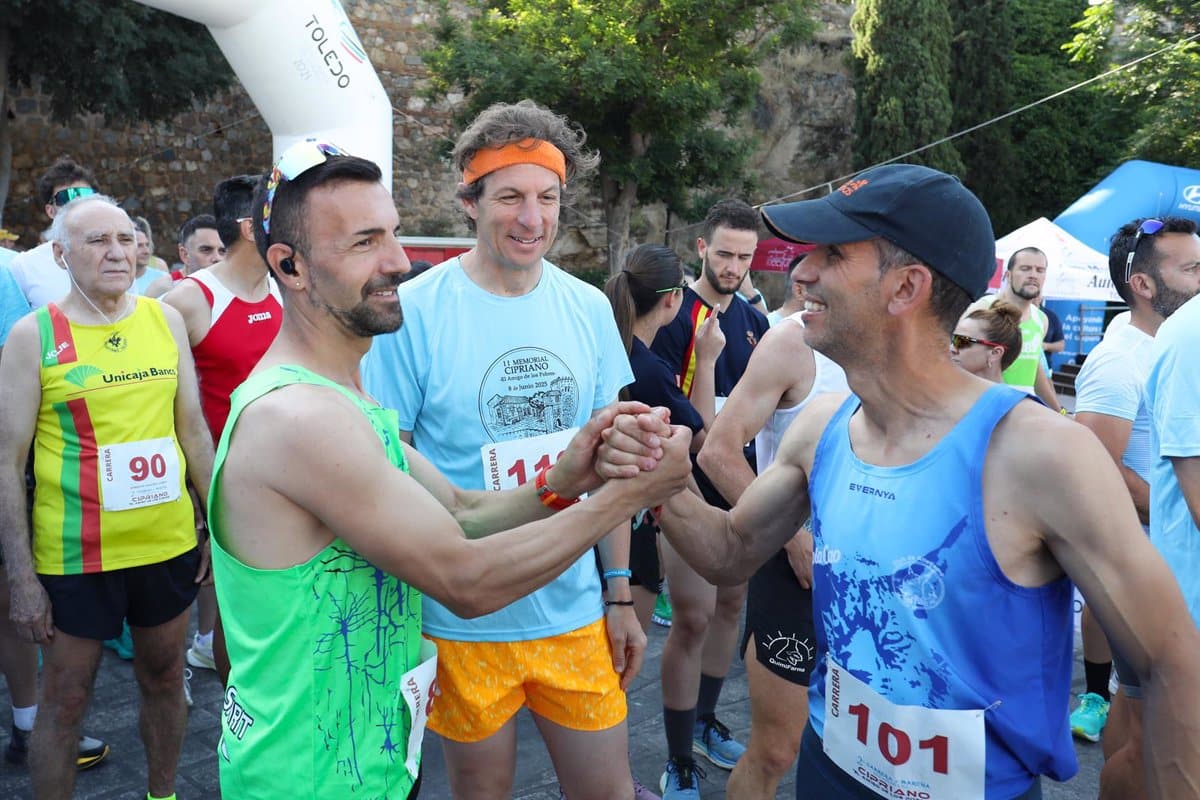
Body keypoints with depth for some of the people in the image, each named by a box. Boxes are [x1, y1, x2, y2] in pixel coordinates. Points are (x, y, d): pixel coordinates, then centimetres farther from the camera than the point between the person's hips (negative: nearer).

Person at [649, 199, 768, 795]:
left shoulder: (752, 320, 9)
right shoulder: (677, 314, -12)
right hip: (690, 486, -7)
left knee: (730, 605, 16)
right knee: (692, 619, -5)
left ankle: (705, 723, 36)